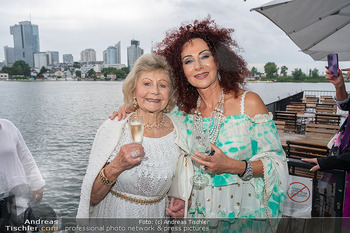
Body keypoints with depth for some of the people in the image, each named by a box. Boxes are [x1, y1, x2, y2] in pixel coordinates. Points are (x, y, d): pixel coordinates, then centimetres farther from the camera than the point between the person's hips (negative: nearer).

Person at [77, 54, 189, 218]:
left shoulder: (180, 132, -7)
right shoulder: (112, 128, -12)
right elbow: (92, 198, -10)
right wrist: (115, 167, -26)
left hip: (156, 216, 2)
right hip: (113, 215, -1)